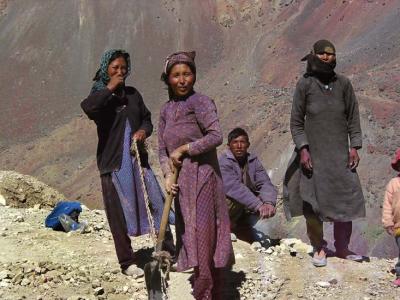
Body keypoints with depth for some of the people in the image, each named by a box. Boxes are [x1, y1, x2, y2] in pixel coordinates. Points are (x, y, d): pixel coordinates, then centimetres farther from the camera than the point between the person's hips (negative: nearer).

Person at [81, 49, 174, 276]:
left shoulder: (132, 94, 10)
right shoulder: (99, 95, -3)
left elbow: (147, 118, 18)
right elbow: (87, 108, -27)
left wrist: (144, 130, -4)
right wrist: (109, 88, -17)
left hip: (138, 159, 4)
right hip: (113, 163, -4)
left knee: (157, 205, 5)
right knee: (119, 214, 2)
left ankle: (169, 252, 17)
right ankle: (128, 262, 13)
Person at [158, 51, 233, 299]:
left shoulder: (200, 102, -9)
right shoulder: (166, 110, 11)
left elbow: (216, 136, -21)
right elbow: (162, 150, 10)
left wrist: (184, 149, -16)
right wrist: (168, 176, -5)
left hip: (202, 179, -7)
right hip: (182, 183, 7)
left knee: (203, 237, -5)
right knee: (189, 235, 11)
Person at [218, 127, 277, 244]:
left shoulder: (253, 160, 2)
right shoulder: (223, 162, -18)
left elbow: (265, 183, -10)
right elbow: (234, 187, -33)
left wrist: (269, 203, -32)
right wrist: (258, 205, -41)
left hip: (245, 211, 7)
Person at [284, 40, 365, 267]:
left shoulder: (343, 83, 7)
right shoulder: (305, 84, 0)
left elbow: (353, 118, 10)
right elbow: (296, 121, 0)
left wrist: (354, 147, 2)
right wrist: (303, 149, -9)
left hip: (340, 153, 2)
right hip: (313, 153, -2)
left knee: (346, 199, 2)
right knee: (313, 202, -1)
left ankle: (342, 247, 16)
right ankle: (319, 249, 14)